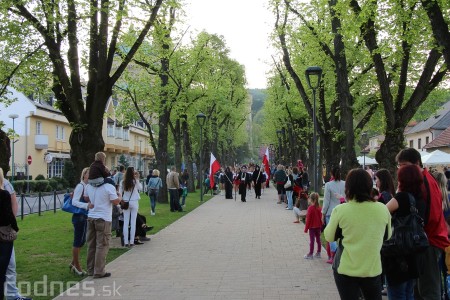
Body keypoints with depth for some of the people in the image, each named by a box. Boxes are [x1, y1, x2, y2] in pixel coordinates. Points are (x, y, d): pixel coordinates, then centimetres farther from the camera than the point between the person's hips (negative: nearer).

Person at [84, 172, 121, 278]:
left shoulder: (88, 186, 5)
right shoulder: (109, 187, -14)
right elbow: (115, 202, -10)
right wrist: (120, 196, 9)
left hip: (91, 217, 6)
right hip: (103, 219, -6)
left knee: (91, 244, 14)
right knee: (102, 245, 0)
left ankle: (90, 270, 22)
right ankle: (99, 272, 2)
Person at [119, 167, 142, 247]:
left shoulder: (123, 182, -3)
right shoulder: (135, 181, -9)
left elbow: (120, 193, -1)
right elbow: (140, 188, 5)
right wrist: (138, 179, 1)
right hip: (134, 202, -2)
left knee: (125, 222, 4)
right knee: (133, 222, 3)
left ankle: (126, 242, 3)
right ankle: (131, 242, 4)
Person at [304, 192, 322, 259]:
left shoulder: (310, 208, -18)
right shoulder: (319, 208, 0)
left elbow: (308, 219, -15)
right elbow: (321, 217, 7)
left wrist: (306, 228, -8)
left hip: (312, 227, -6)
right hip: (318, 226, 6)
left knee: (312, 240, -1)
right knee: (318, 239, 13)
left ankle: (310, 254, 5)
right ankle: (318, 253, 21)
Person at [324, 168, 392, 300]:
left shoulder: (340, 210, -14)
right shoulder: (383, 209, -7)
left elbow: (329, 237, -1)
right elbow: (387, 235, 10)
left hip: (346, 269, -2)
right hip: (373, 269, 3)